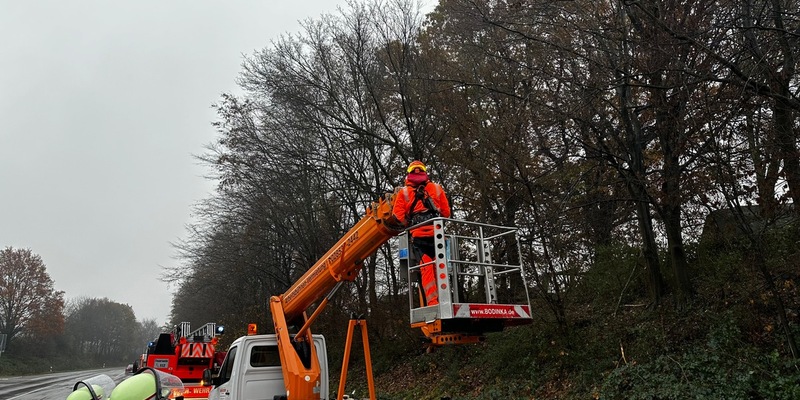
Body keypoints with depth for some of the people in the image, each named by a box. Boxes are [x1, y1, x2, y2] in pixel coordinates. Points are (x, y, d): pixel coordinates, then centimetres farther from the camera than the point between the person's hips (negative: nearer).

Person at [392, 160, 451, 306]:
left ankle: (432, 301, -13)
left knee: (426, 268, -5)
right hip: (436, 233, 2)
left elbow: (398, 215, 1)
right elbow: (446, 212, 12)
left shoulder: (403, 192, 9)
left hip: (418, 234, -1)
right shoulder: (437, 188, 14)